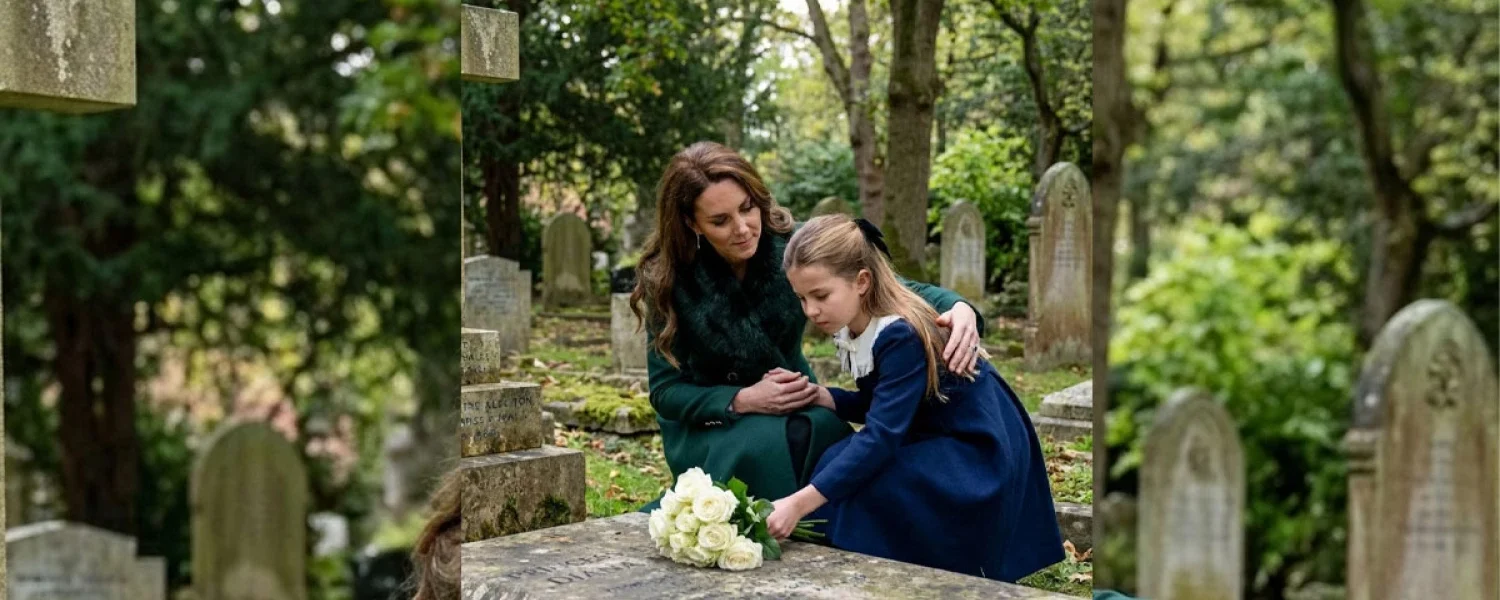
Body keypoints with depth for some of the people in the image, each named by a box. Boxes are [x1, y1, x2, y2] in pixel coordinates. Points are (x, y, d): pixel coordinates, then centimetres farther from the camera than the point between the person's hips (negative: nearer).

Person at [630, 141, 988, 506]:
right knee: (768, 445, -34)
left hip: (791, 409, 2)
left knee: (826, 432, -31)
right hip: (706, 425, -2)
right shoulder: (667, 280, -17)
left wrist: (957, 307, -36)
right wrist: (743, 401, -26)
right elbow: (665, 391, -10)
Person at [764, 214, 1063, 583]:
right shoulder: (854, 329, -2)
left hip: (978, 455, -9)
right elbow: (878, 407, 9)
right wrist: (818, 396, -10)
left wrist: (800, 503, -41)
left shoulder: (902, 335, -29)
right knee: (839, 464, -8)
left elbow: (882, 437, -35)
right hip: (932, 442, 9)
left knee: (855, 483, -24)